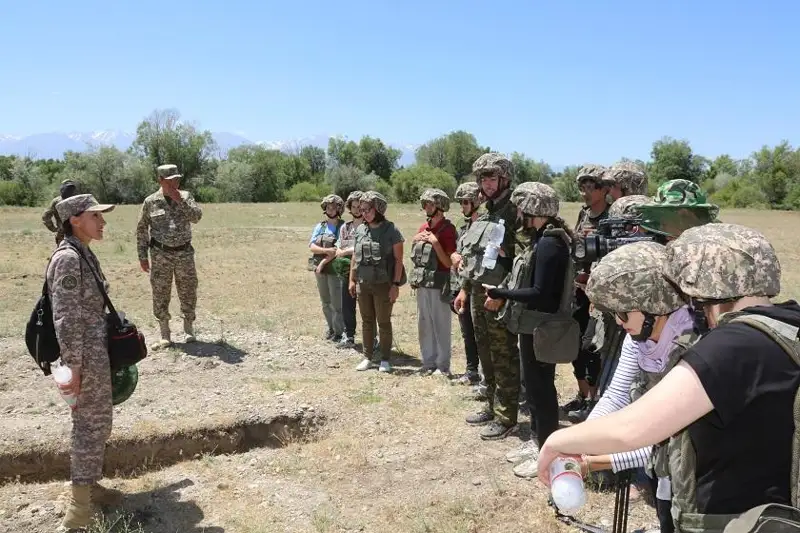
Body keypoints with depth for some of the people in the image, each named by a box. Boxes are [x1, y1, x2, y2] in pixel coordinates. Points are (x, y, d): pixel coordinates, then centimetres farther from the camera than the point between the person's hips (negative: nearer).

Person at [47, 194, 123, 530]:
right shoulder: (68, 258, -19)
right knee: (91, 423, -1)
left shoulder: (83, 253, 10)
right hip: (86, 353, -9)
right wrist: (72, 365, -21)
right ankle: (79, 505, 9)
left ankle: (89, 485, 33)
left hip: (96, 348, 9)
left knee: (95, 421, 18)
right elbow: (65, 317, -21)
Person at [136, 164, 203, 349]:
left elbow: (197, 217, -11)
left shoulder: (186, 196, 4)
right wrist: (142, 257, 1)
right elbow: (141, 230, 3)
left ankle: (189, 331, 23)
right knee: (160, 295, 3)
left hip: (185, 252, 1)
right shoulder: (151, 202, -1)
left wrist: (179, 200, -17)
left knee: (188, 293, 7)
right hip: (160, 254, -1)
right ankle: (165, 336, 14)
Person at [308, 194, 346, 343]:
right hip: (319, 269, 5)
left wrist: (323, 262, -17)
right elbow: (311, 246, 0)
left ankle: (339, 332, 9)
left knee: (336, 302, -3)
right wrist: (326, 250, -18)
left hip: (335, 268, -5)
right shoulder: (319, 226, 10)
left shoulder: (343, 227, -6)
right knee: (325, 302, 13)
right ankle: (331, 328, 27)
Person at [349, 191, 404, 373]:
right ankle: (368, 357, 22)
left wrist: (396, 284, -12)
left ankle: (385, 360, 16)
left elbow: (398, 259, -8)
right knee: (367, 322, 12)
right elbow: (355, 257, 14)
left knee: (384, 322, 5)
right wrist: (352, 280, 11)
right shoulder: (360, 230, 8)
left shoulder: (391, 230, -7)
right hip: (363, 283, 5)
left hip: (383, 284, -5)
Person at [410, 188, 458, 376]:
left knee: (441, 325, 0)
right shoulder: (423, 228, 11)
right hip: (422, 283, 7)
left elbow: (449, 262, -14)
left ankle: (442, 366, 9)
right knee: (424, 324, 12)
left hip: (439, 284, -7)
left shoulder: (448, 229, -10)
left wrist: (435, 243, -21)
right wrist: (415, 241, 2)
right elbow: (415, 255, 19)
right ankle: (428, 362, 23)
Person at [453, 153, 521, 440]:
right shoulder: (485, 214, 14)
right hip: (478, 293, 9)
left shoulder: (515, 213, -13)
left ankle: (506, 417, 10)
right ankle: (492, 406, 30)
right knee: (486, 355, 17)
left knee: (505, 358, 1)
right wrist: (464, 289, 19)